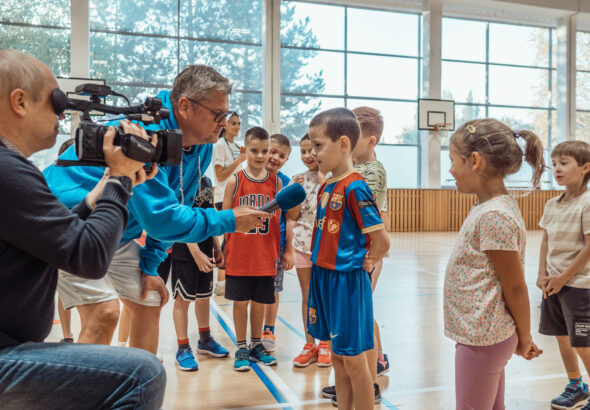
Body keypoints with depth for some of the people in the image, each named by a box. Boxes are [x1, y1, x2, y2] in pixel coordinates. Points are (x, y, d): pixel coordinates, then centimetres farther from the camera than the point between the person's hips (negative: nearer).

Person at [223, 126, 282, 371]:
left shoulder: (275, 182, 2)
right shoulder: (235, 181, -4)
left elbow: (281, 216, 8)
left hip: (265, 254, 2)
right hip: (239, 254, -2)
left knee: (259, 302, 13)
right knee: (240, 301, 8)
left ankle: (257, 345, 31)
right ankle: (241, 348, 25)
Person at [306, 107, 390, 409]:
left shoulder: (355, 187, -17)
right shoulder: (325, 187, 8)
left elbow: (381, 241, -18)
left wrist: (366, 263, -4)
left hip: (348, 280, -8)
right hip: (324, 276, 8)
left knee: (353, 359, 6)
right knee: (337, 356, 19)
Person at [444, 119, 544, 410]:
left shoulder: (494, 216, -23)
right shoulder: (493, 206, 6)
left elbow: (515, 287, -17)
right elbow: (512, 283, 11)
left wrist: (524, 340, -4)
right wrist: (520, 338, 16)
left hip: (481, 338, -9)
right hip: (484, 335, 9)